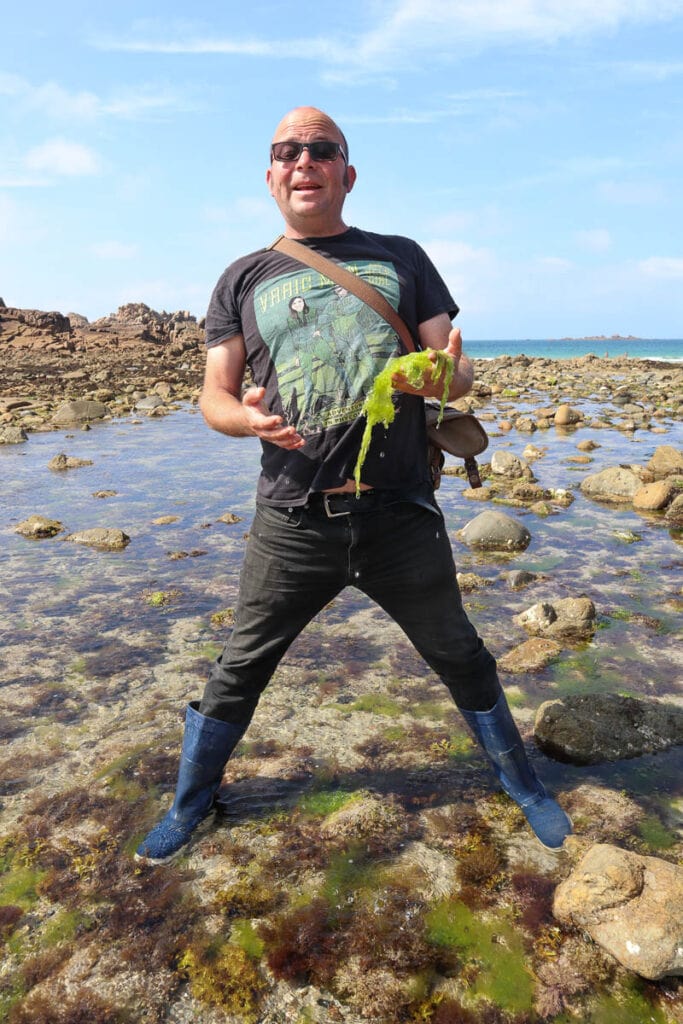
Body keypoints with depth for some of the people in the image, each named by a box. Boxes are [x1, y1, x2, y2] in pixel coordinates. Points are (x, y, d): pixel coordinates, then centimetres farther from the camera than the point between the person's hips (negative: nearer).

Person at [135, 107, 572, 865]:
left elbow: (458, 369, 6)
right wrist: (248, 417, -20)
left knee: (461, 657, 15)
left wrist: (444, 377, -19)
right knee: (240, 668, 11)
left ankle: (520, 781, 39)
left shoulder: (401, 258, 10)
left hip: (401, 516, 1)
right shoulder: (243, 281, 8)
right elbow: (215, 395, 4)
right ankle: (191, 804, 35)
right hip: (292, 523, 0)